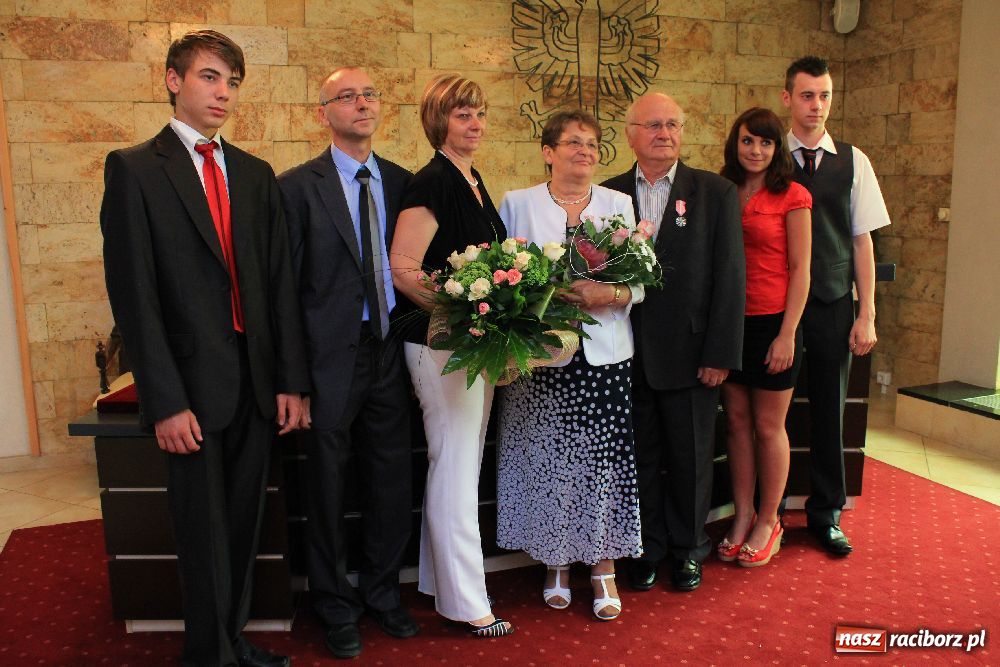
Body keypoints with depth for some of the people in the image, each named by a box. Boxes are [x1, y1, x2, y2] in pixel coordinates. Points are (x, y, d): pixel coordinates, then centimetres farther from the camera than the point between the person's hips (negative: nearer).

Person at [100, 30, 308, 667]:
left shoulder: (257, 174, 10)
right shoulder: (134, 168, -3)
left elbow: (280, 281, 8)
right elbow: (133, 294, -9)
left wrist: (291, 380, 3)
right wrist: (165, 401, -14)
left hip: (257, 380, 4)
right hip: (193, 385, -4)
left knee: (245, 520, 15)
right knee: (205, 528, 9)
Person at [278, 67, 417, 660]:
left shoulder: (402, 182, 7)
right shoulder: (298, 186, -5)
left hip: (390, 353, 4)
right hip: (331, 359, -3)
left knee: (393, 482, 13)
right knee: (329, 488, 10)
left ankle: (383, 592, 36)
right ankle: (337, 606, 31)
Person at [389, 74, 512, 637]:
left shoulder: (475, 182, 14)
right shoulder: (432, 183, -13)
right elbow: (402, 269, -19)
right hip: (442, 344, -9)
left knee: (463, 467, 16)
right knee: (456, 469, 0)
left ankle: (443, 579, 31)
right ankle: (467, 602, 14)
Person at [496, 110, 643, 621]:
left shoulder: (619, 204, 10)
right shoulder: (517, 204, 6)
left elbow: (641, 279, 5)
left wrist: (610, 294, -16)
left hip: (605, 354, 1)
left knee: (604, 460, 1)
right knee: (546, 461, 4)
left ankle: (603, 565, 18)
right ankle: (556, 563, 24)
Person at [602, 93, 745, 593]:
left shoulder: (716, 193, 1)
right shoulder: (608, 195, 5)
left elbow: (729, 277, -3)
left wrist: (721, 354, -8)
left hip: (691, 354, -1)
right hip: (628, 355, 1)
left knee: (691, 458, 12)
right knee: (640, 458, 12)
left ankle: (688, 549, 32)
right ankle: (647, 548, 30)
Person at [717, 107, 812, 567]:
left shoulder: (792, 196, -4)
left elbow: (800, 270, -6)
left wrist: (787, 334, -11)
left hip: (772, 322, -4)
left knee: (769, 427, 5)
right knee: (737, 422, 10)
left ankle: (769, 522, 22)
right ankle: (742, 517, 23)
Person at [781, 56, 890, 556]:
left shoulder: (852, 162, 5)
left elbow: (862, 240, 5)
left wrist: (866, 315, 2)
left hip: (833, 305, 2)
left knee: (829, 408, 10)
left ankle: (825, 513, 27)